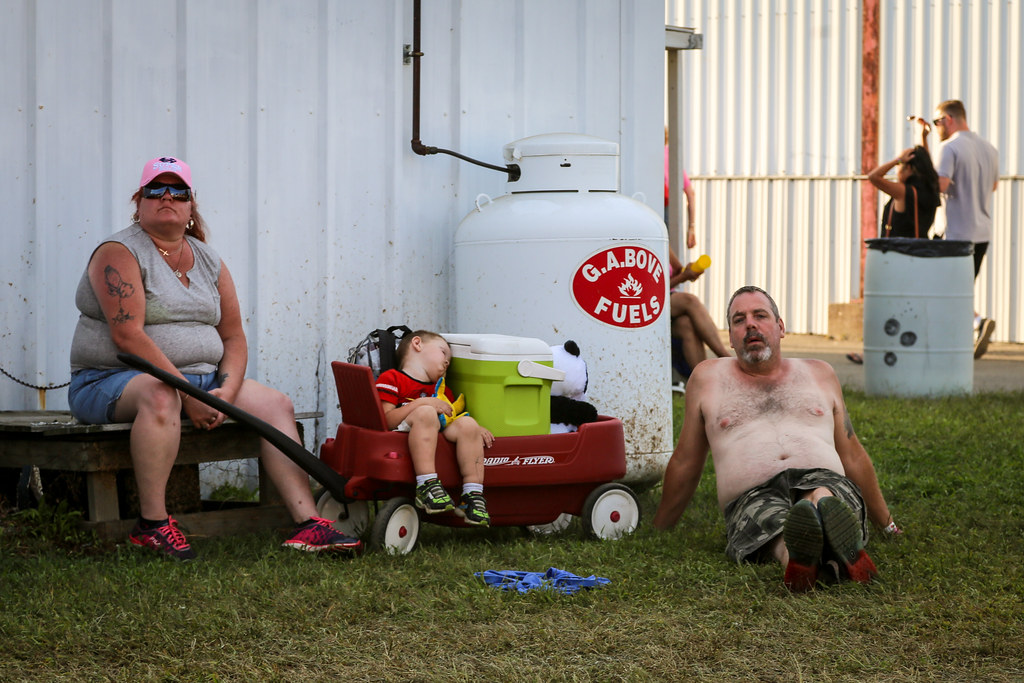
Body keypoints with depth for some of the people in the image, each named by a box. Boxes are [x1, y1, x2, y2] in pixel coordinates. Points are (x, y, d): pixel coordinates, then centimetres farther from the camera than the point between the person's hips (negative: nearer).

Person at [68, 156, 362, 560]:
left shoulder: (209, 262, 13)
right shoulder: (119, 253, -8)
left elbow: (233, 337, 11)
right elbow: (127, 335, -19)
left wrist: (226, 391, -11)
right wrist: (187, 395, -24)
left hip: (200, 380, 7)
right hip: (110, 382, -7)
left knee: (276, 404, -8)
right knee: (159, 394, -40)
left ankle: (307, 524, -15)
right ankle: (152, 524, -34)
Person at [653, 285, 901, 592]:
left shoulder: (819, 374, 27)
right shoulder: (707, 378, 22)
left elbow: (853, 456, 32)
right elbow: (685, 463, 28)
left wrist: (886, 523, 35)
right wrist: (659, 531, 30)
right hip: (754, 496, -1)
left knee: (821, 496, -39)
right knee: (770, 520, -40)